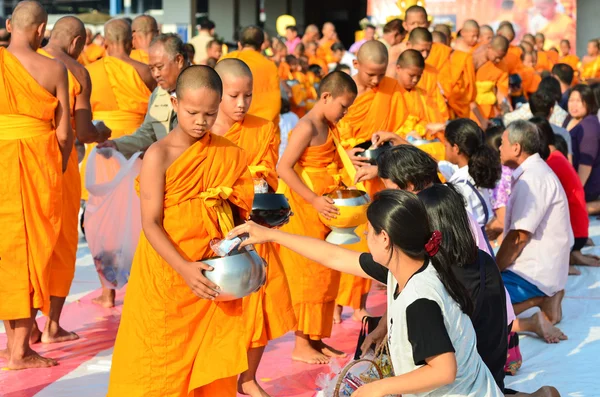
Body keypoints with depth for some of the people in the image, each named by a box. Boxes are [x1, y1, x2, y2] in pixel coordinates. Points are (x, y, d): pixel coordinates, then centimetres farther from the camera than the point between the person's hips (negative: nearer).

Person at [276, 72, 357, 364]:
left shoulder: (329, 128, 11)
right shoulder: (307, 128, -16)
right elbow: (284, 168, -22)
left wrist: (347, 185, 3)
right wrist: (315, 200, -25)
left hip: (324, 211, 9)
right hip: (303, 209, -9)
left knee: (325, 275, 11)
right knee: (308, 275, -4)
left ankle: (316, 340, 20)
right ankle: (301, 345, 4)